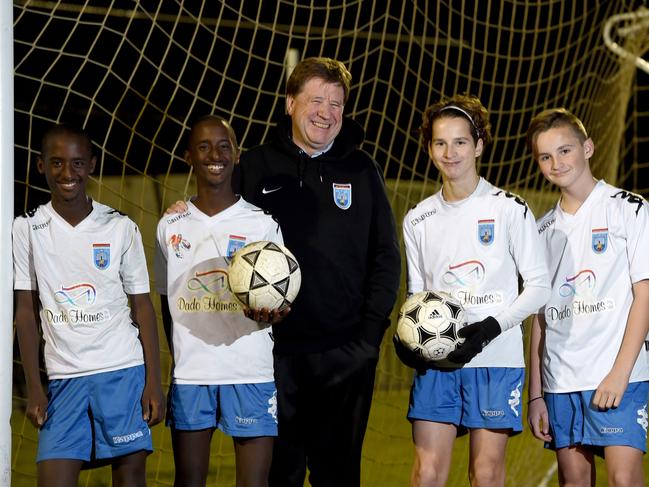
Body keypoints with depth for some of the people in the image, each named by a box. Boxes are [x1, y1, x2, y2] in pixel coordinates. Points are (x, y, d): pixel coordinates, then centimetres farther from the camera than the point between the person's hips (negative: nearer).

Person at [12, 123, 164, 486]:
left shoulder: (121, 228, 2)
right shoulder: (27, 229, 3)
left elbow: (142, 306, 5)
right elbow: (27, 312, 5)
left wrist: (154, 382, -2)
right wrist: (34, 388, -1)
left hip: (124, 373, 0)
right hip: (64, 377, 1)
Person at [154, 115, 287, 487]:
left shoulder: (264, 223, 3)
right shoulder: (172, 226, 9)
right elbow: (167, 304, 16)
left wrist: (270, 312, -20)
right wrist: (180, 358, 10)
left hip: (251, 373, -2)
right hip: (190, 374, 2)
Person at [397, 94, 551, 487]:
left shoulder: (509, 209, 0)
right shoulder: (418, 220, 12)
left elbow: (539, 286, -1)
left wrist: (491, 327, -14)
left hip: (496, 359, -3)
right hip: (435, 362, 3)